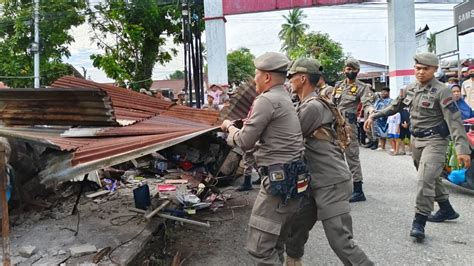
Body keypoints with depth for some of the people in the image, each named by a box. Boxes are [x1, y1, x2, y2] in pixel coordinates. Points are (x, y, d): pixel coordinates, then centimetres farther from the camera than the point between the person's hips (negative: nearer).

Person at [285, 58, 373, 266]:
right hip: (317, 182, 10)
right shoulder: (306, 105, 13)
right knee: (296, 226, 18)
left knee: (341, 242, -7)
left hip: (331, 183, -10)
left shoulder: (312, 107, -19)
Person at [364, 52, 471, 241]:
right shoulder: (411, 89, 6)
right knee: (431, 178, 18)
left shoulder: (441, 91, -15)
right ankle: (447, 210, 35)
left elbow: (454, 120, -20)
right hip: (415, 140, 7)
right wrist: (374, 116, 16)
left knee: (425, 180, -16)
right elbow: (395, 106, 20)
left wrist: (462, 149, -27)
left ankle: (419, 222, -8)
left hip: (434, 141, -7)